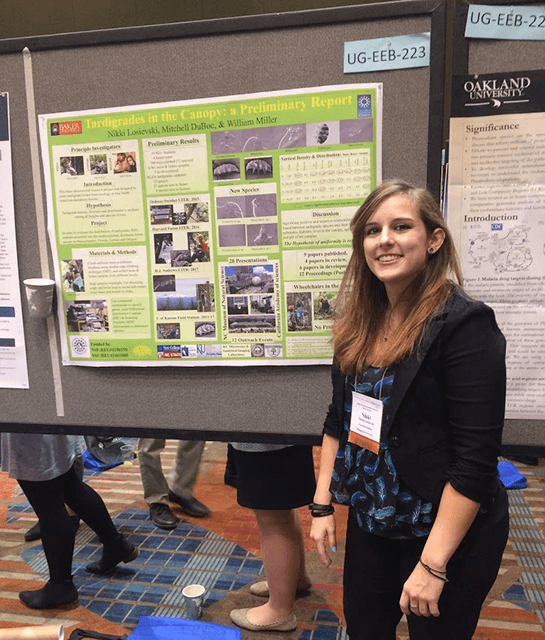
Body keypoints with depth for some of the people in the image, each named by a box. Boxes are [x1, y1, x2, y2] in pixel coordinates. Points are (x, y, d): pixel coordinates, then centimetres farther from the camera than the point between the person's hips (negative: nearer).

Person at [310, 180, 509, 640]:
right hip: (369, 523, 6)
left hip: (447, 533, -6)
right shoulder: (360, 322, 0)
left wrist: (433, 563, -19)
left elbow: (476, 458, -21)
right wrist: (323, 503, 5)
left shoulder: (464, 323, -20)